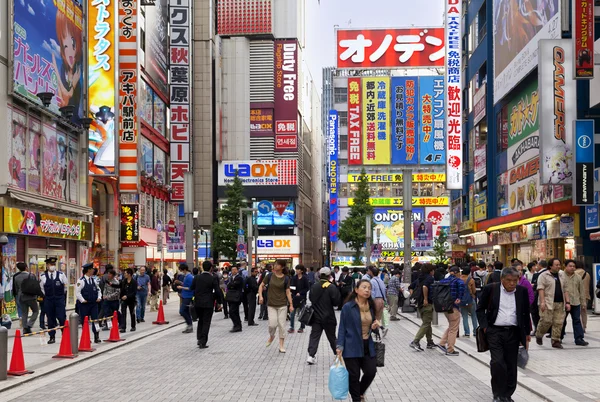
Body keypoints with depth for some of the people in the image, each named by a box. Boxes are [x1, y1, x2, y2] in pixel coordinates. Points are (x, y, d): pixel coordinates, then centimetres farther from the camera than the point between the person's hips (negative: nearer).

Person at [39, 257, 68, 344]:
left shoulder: (61, 275, -2)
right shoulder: (43, 277, -1)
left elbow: (66, 285, 11)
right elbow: (41, 288, 12)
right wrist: (46, 295, 11)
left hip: (60, 299, -1)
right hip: (48, 300, 1)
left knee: (62, 318, -7)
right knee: (50, 319, 6)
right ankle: (52, 337, 14)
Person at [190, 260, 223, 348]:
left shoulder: (197, 277, -2)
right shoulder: (213, 278, -11)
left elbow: (191, 288, 6)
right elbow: (217, 291, -11)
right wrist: (219, 301, 1)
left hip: (198, 303, 3)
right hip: (208, 303, -3)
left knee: (200, 320, 21)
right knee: (206, 322, 3)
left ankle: (199, 339, 15)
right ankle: (203, 342, -1)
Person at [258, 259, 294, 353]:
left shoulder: (286, 278, -3)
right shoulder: (270, 276, -1)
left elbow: (288, 292, -1)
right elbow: (261, 286, 6)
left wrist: (291, 304, -6)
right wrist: (260, 296, -8)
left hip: (282, 305, 0)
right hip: (271, 305, 0)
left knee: (282, 325, 1)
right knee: (272, 324, -11)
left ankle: (281, 346, 12)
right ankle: (271, 336, 23)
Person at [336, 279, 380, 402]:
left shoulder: (371, 307, 7)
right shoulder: (348, 307, -10)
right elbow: (342, 328, -7)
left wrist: (375, 326, -5)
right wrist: (340, 346, -16)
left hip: (368, 346, 5)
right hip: (352, 347, -5)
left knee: (371, 372, -1)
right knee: (354, 376, 2)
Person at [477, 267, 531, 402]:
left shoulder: (522, 291, 3)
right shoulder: (490, 289, -4)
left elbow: (526, 313, 14)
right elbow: (480, 309, 4)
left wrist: (527, 333, 14)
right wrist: (484, 326, -6)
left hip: (513, 333, 3)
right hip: (494, 331, -3)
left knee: (511, 365, 7)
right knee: (497, 363, -12)